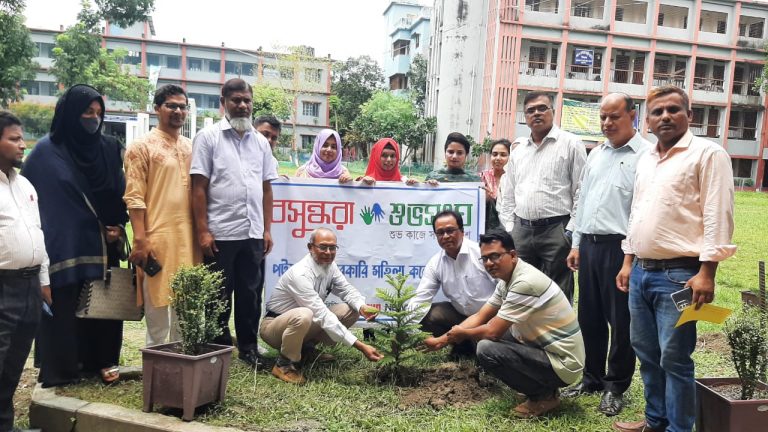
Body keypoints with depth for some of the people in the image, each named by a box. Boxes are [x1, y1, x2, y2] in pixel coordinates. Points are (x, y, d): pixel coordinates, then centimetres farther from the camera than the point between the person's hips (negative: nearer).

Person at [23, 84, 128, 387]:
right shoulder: (47, 151, -4)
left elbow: (120, 193, 13)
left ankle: (103, 360, 21)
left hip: (102, 245, 4)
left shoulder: (110, 149, 8)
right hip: (64, 245, -4)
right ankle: (61, 368, 14)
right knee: (64, 307, 1)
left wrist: (118, 227, 0)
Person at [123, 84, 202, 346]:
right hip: (157, 238, -5)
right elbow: (134, 197, -9)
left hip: (189, 237, 6)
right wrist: (140, 240, -16)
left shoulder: (192, 147, 14)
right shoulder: (142, 147, -3)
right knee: (158, 304, 3)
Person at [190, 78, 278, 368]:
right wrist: (202, 231, -11)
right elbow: (198, 188, -5)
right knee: (218, 296, 8)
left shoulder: (260, 141, 11)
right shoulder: (208, 137, -2)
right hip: (220, 233, -4)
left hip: (253, 233, 4)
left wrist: (267, 229, 8)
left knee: (251, 294, 11)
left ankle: (248, 348, 24)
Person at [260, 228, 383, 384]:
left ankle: (307, 348, 7)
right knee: (303, 315, -41)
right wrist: (360, 346, -39)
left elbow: (347, 289, 1)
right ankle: (284, 364, -14)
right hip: (274, 326, -8)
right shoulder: (300, 274, -31)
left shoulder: (329, 265, -6)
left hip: (304, 324, 8)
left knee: (352, 309, -6)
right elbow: (323, 316, -35)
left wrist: (362, 307, -24)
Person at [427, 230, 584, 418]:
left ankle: (544, 396, -3)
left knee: (487, 350, -24)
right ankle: (542, 386, 14)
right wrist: (442, 340, 4)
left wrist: (462, 333, -3)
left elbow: (492, 331, -23)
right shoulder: (508, 279, 5)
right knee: (484, 333, 13)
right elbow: (479, 317, 11)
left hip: (562, 362, -10)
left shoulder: (525, 283, -25)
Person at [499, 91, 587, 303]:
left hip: (556, 230, -5)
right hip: (521, 231, 5)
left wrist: (571, 230, -10)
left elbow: (581, 192, -4)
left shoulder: (570, 144, 1)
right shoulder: (518, 152, 17)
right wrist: (510, 229, 11)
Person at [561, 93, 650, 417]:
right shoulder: (596, 154, 15)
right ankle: (592, 378, 30)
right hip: (589, 244, 7)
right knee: (589, 317, 15)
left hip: (620, 247, -7)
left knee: (621, 321, 5)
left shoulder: (646, 155, -8)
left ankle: (616, 387, 20)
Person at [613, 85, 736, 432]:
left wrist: (706, 273, -18)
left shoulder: (707, 154, -6)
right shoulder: (645, 160, 16)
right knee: (646, 353, 16)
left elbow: (717, 217, -13)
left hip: (678, 274, -7)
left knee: (674, 358, -1)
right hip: (641, 272, 8)